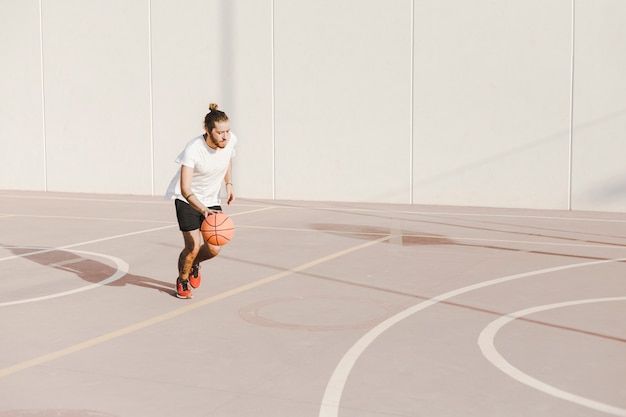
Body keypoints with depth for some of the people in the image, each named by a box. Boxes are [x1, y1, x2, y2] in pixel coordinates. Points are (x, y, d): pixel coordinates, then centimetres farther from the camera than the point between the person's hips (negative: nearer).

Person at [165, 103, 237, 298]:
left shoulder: (231, 140, -17)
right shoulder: (193, 149, -32)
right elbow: (185, 189, -36)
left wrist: (229, 184, 3)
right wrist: (203, 210, -50)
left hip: (211, 199, 5)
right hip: (187, 199, -4)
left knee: (213, 249, -3)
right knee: (193, 246, -12)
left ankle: (194, 264, 34)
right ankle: (182, 281, 19)